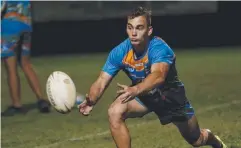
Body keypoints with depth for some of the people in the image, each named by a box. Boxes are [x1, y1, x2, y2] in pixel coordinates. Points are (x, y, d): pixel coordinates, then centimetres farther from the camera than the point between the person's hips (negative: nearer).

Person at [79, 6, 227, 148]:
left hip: (171, 95, -3)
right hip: (142, 95, 3)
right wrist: (91, 101, -45)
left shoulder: (159, 48, -37)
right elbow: (102, 81, -24)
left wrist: (135, 90, -75)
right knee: (115, 112, -27)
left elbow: (158, 75, -57)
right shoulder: (119, 52, -23)